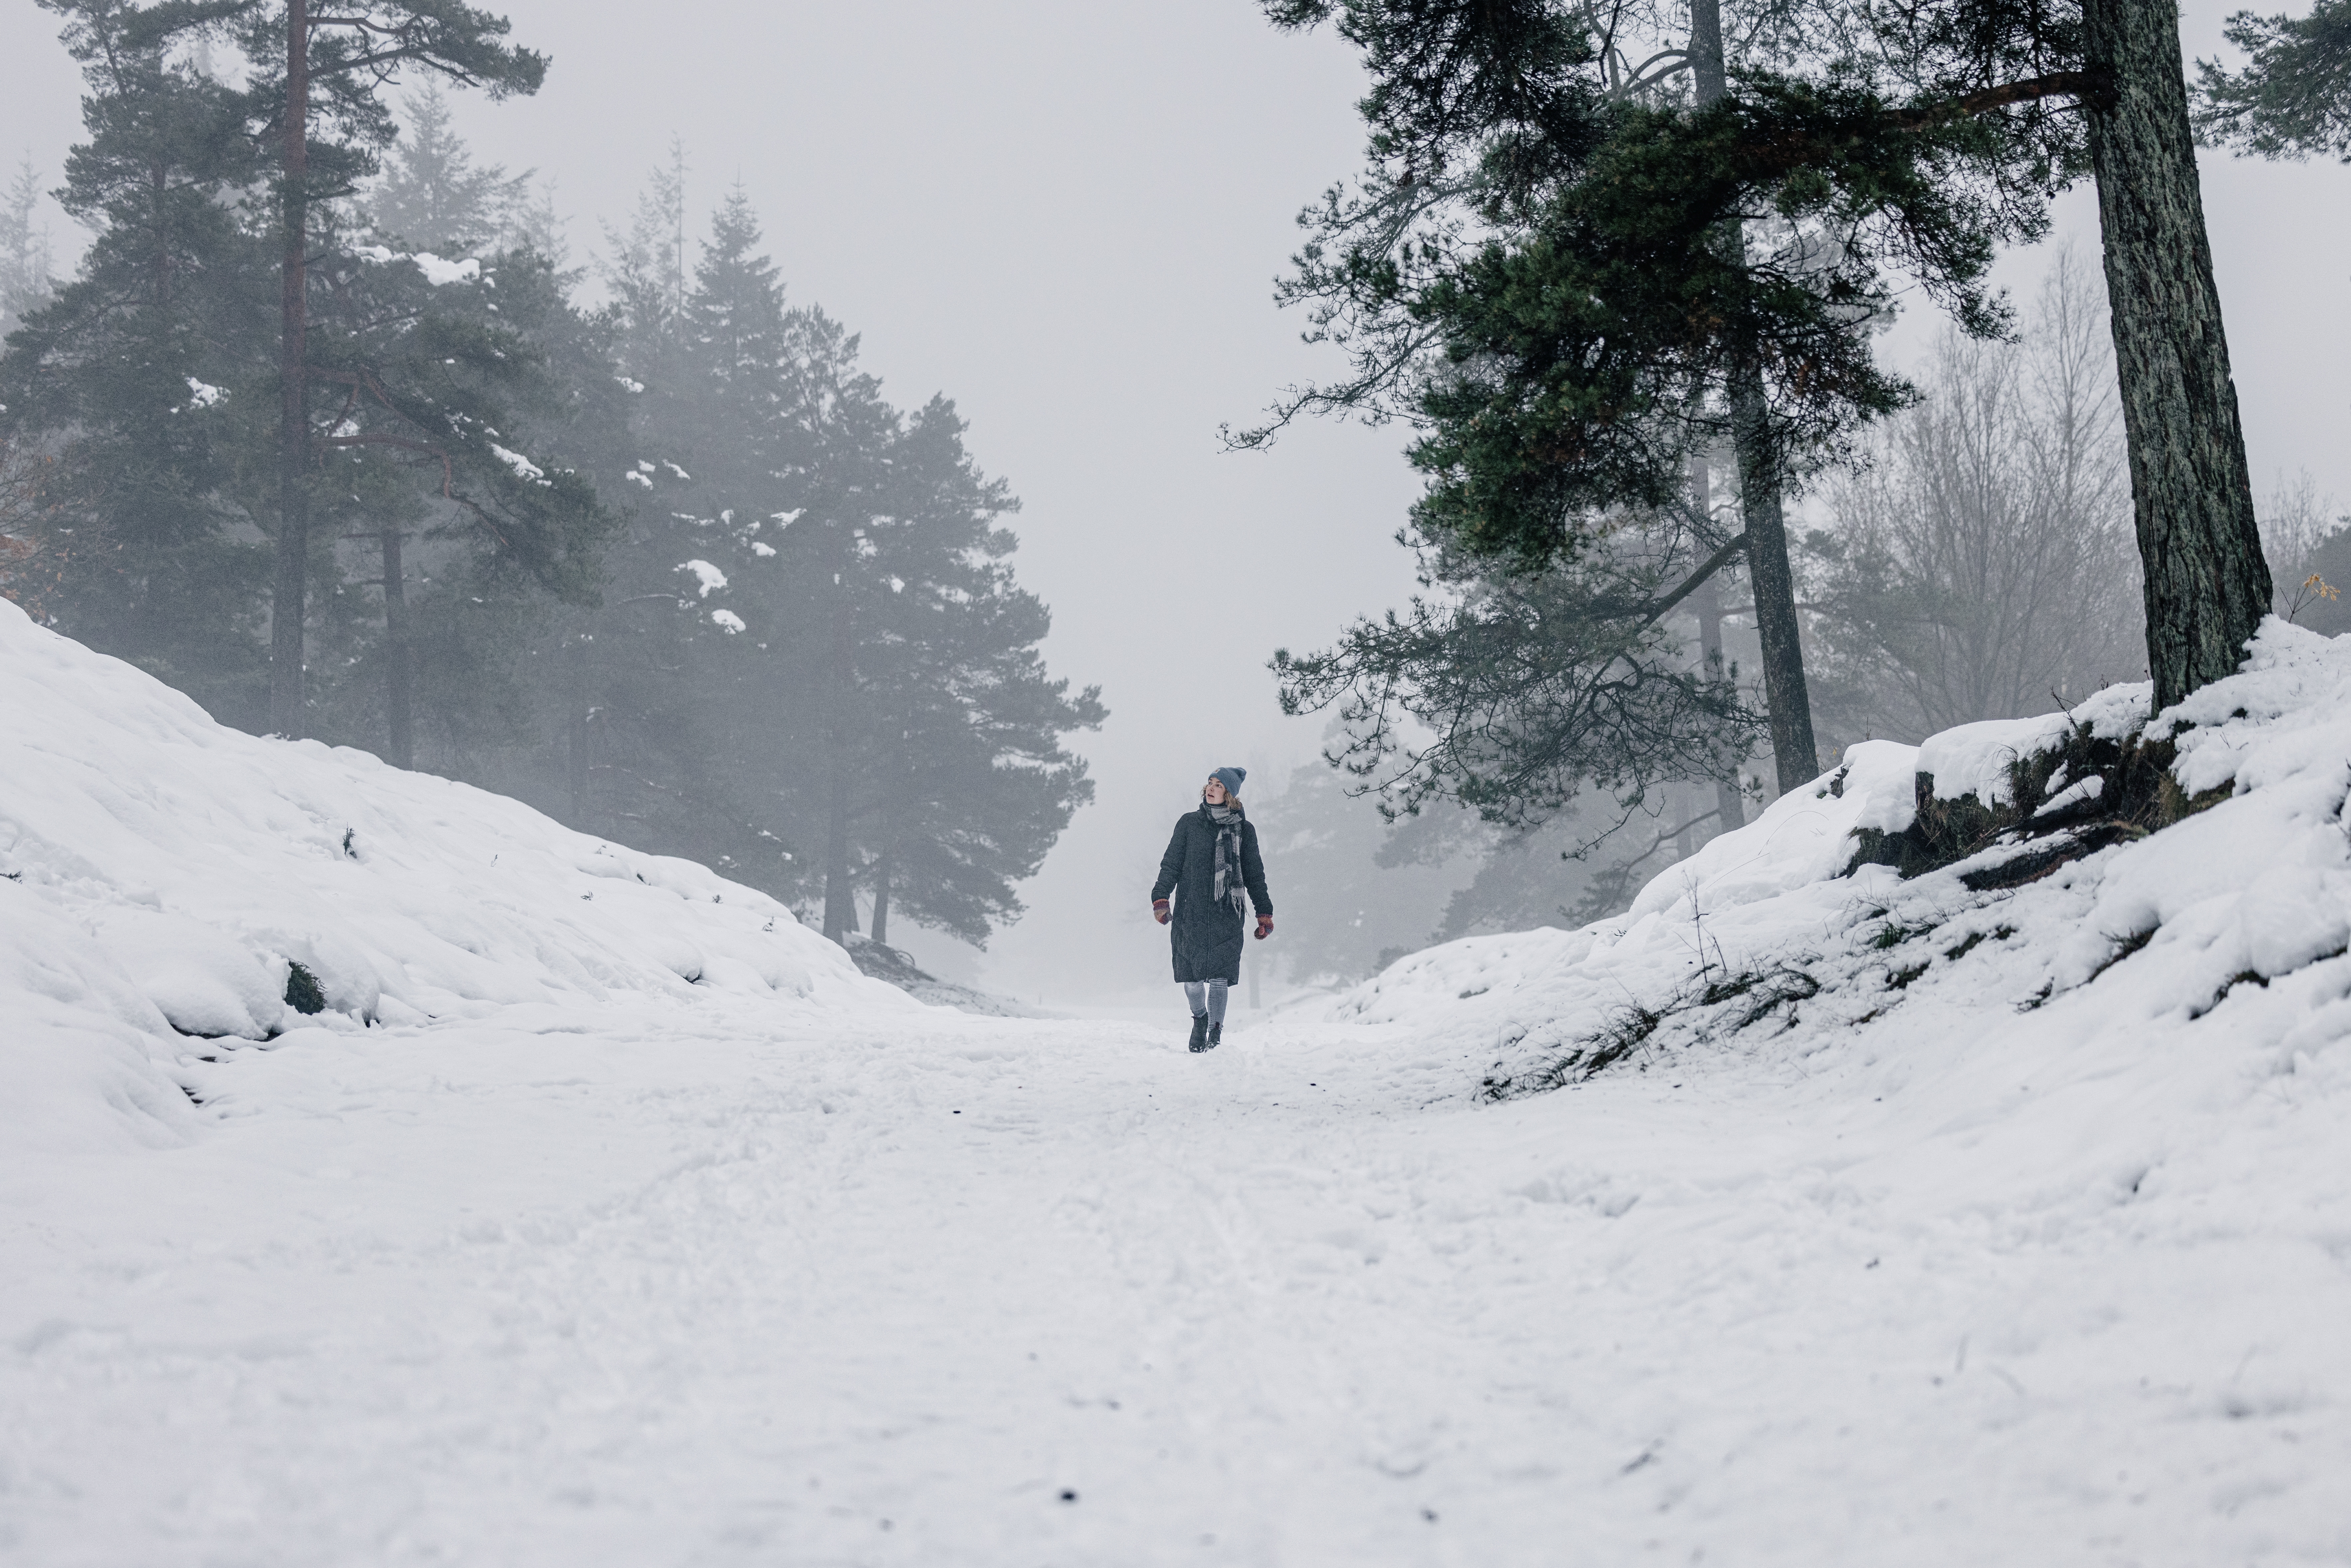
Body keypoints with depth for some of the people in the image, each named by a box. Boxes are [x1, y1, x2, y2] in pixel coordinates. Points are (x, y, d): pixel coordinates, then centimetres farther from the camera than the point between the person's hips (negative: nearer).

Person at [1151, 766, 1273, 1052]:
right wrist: (1160, 898, -4)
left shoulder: (1243, 830, 8)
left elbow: (1254, 875, 14)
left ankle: (1215, 1034, 6)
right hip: (1190, 913, 1)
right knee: (1191, 978, 1)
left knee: (1219, 979, -8)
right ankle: (1200, 1017, 30)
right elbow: (1171, 864, 8)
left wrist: (1265, 913, 10)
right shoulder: (1189, 823, 8)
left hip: (1226, 917, -1)